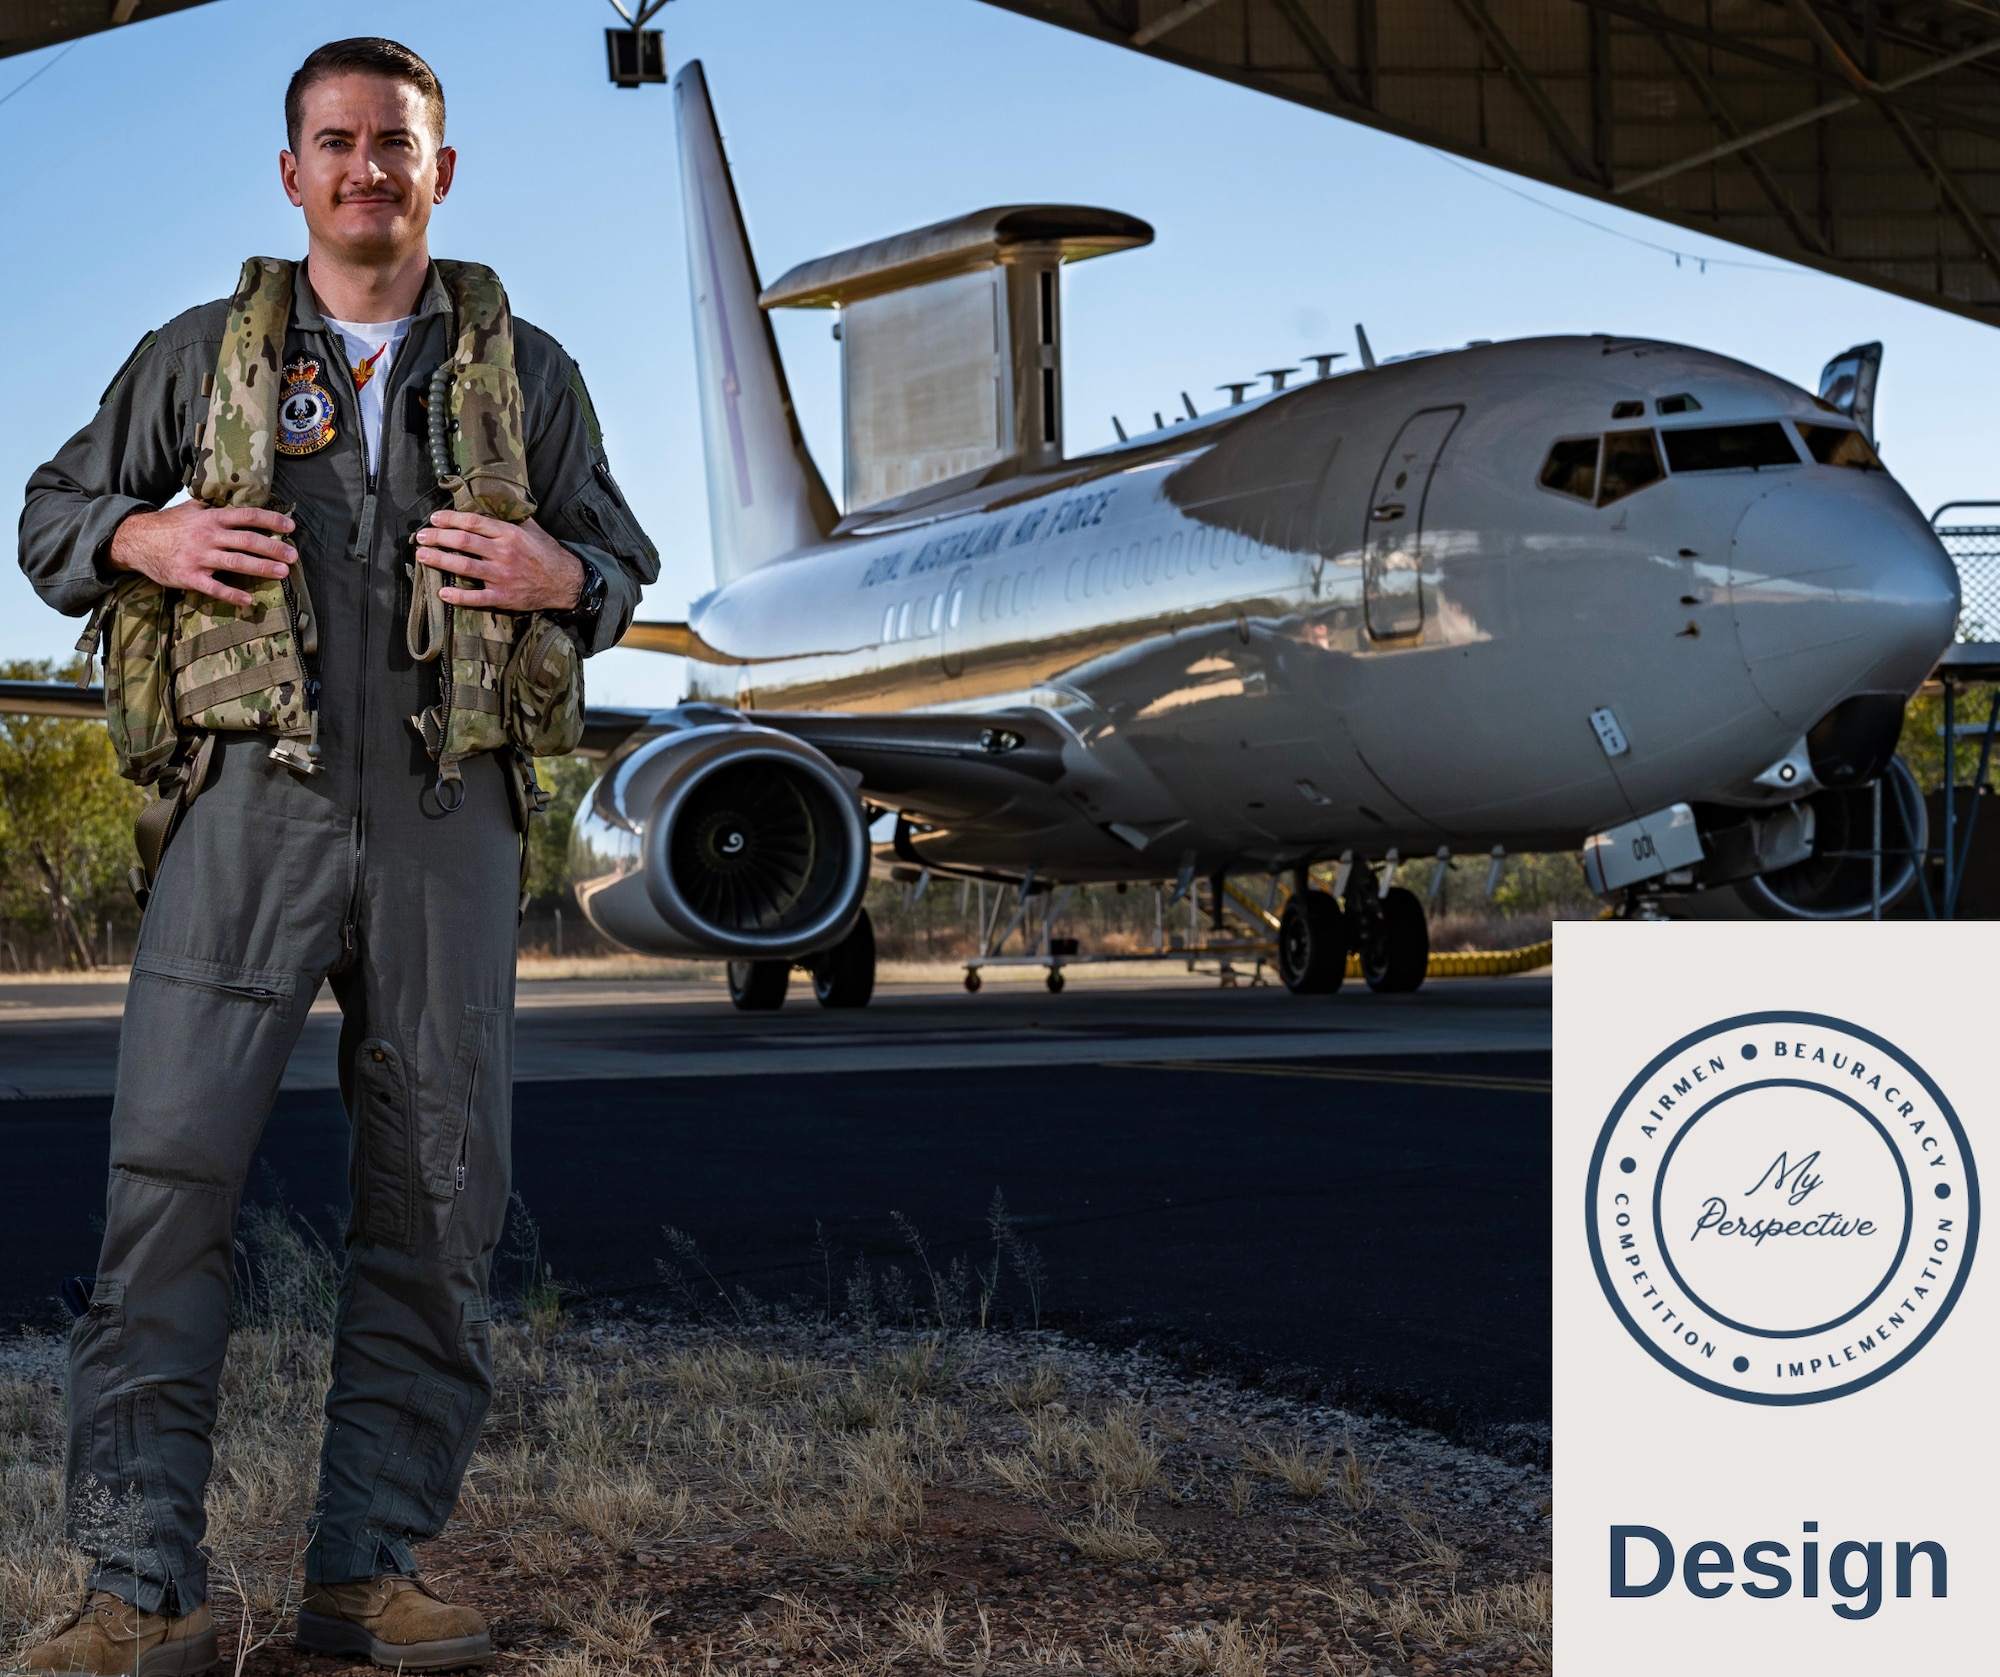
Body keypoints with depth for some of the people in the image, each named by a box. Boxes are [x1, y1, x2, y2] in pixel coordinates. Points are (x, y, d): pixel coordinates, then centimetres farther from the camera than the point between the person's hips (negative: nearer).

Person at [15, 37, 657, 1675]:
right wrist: (150, 538, -4)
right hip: (254, 803, -1)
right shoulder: (201, 356, 13)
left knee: (436, 1193, 0)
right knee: (171, 1171, -12)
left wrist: (558, 574, -4)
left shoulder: (526, 373, 15)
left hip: (448, 818, 2)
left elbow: (623, 563, 20)